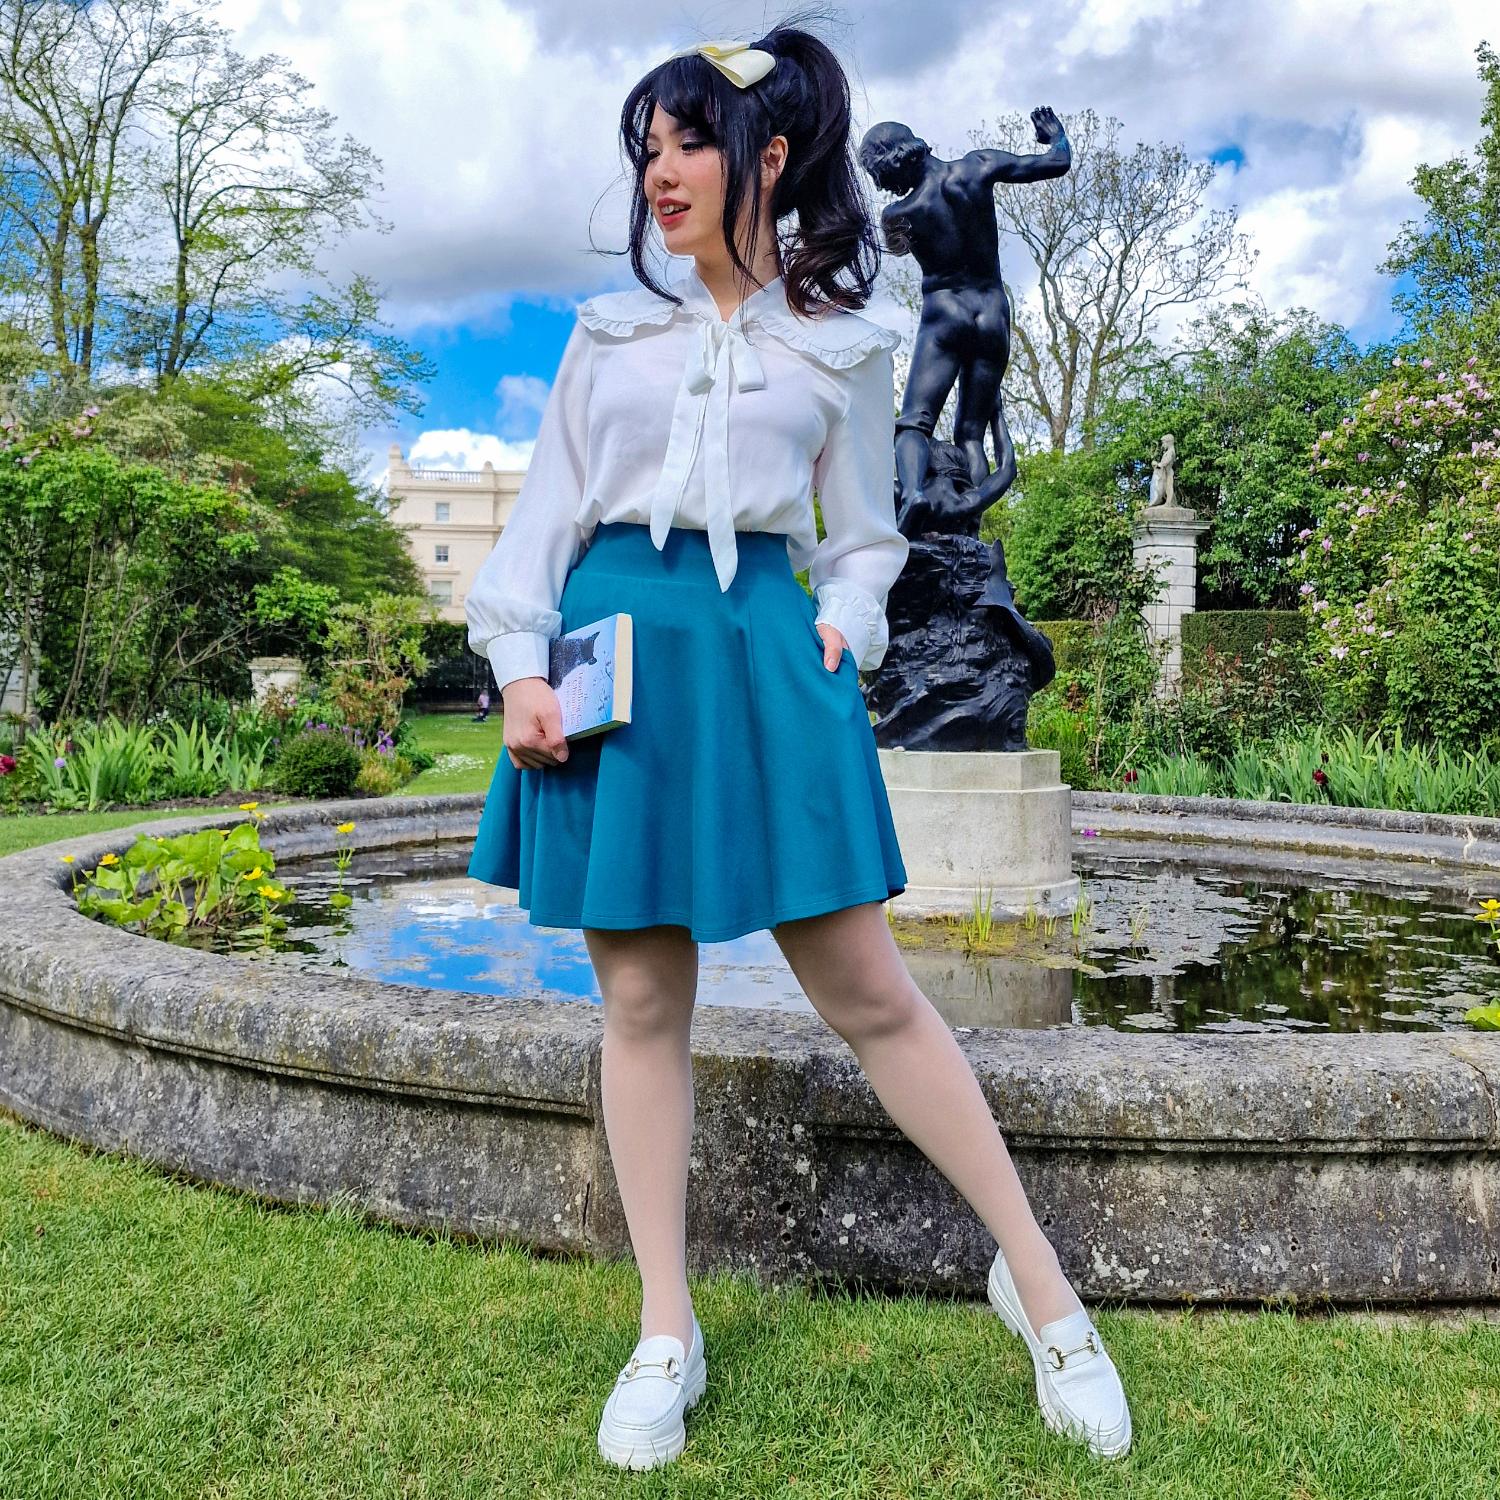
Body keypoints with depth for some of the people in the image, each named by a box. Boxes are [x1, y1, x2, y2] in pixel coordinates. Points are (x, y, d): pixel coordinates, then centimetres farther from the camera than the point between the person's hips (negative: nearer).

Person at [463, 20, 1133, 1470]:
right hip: (614, 652, 2)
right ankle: (667, 1332, 16)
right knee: (639, 996, 3)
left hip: (763, 649, -2)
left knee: (864, 985, -3)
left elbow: (864, 534, 14)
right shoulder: (608, 326, 13)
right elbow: (546, 505, 11)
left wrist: (841, 628, -5)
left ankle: (1037, 1276, 15)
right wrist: (519, 664, -1)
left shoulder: (841, 345, 10)